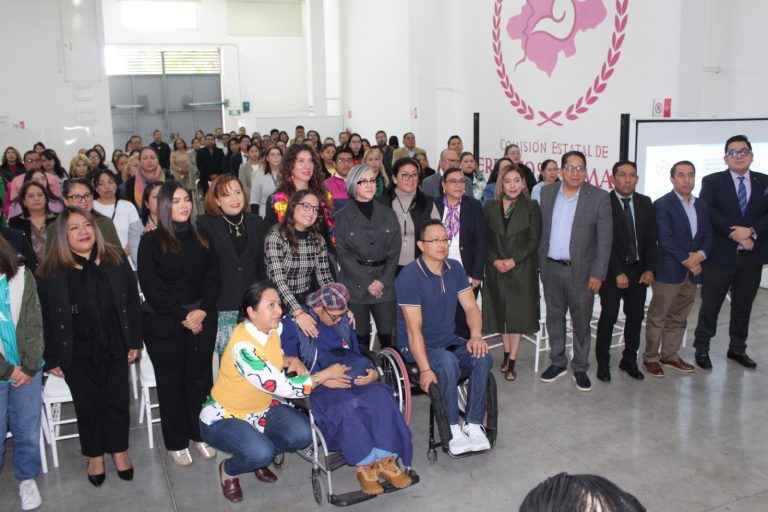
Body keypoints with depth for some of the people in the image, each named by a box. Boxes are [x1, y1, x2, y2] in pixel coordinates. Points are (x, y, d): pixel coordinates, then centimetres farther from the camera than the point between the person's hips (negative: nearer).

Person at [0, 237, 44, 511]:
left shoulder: (22, 277, -1)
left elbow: (34, 324, -2)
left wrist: (29, 367, -7)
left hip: (28, 369, 2)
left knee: (27, 427, 12)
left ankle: (27, 479, 32)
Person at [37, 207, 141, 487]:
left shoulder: (116, 261, -1)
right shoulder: (49, 272, -8)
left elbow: (132, 302, 3)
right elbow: (45, 319, -4)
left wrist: (135, 341, 2)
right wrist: (52, 358, -3)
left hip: (115, 348, 1)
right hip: (77, 355, -1)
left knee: (116, 401, 10)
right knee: (87, 405, 11)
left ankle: (119, 450, 32)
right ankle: (94, 455, 32)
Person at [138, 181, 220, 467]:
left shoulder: (201, 238, 9)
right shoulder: (151, 241, -3)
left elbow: (213, 277, 5)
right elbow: (151, 287, -8)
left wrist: (203, 310, -9)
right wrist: (182, 316, -12)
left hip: (201, 320, 3)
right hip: (164, 323, -3)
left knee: (200, 377, 7)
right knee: (171, 382, 6)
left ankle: (200, 434, 22)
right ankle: (176, 442, 18)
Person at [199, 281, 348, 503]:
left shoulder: (275, 328, -9)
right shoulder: (243, 346, -32)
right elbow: (283, 388, -31)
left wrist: (291, 360, -11)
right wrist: (324, 375, -21)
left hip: (262, 408, 7)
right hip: (224, 416, -7)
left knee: (302, 434, -17)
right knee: (260, 453, -31)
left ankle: (261, 456, 13)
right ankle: (228, 470, 3)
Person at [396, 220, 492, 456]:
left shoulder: (455, 268, 3)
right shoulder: (409, 277, -18)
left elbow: (471, 306, 2)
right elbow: (414, 328, -22)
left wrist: (476, 336, -19)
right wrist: (425, 369, -29)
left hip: (449, 341, 6)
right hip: (416, 346, -6)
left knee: (483, 357, -21)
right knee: (448, 363, -34)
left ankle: (473, 425, -14)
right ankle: (453, 430, -19)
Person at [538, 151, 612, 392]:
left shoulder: (599, 197, -6)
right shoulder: (547, 193, 4)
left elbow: (604, 239, -7)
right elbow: (541, 230, 7)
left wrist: (598, 274, -11)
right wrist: (539, 262, 3)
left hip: (580, 270, -3)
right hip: (550, 268, 3)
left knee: (581, 322, 7)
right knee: (554, 318, 13)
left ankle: (580, 368, 21)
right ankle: (557, 362, 29)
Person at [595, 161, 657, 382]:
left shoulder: (645, 203, 6)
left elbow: (651, 238, 6)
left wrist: (650, 269, -4)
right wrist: (618, 273, -14)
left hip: (638, 270, 5)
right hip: (612, 271, -4)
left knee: (635, 316, 10)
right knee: (608, 317, 1)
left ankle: (629, 360, 24)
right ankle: (603, 363, 13)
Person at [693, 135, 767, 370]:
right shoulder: (712, 182, 0)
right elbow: (709, 213, -12)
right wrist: (734, 234, -20)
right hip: (720, 255, -3)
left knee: (743, 307, 14)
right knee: (710, 305, 4)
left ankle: (737, 349, 28)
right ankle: (701, 349, 16)